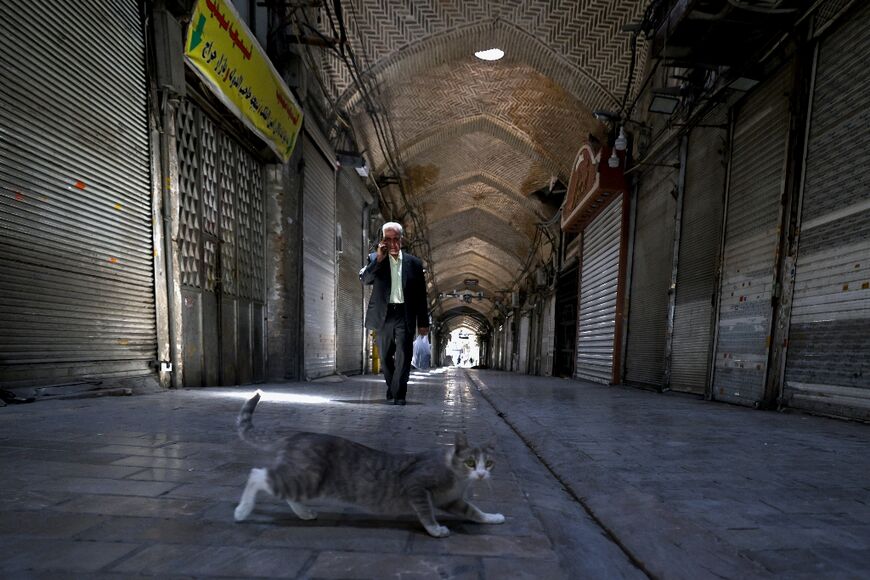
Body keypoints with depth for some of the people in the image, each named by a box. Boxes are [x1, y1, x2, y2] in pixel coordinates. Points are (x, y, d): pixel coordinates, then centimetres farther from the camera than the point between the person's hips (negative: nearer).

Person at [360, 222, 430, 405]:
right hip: (383, 314, 1)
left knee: (403, 354, -7)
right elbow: (364, 279, -11)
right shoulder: (375, 258, 6)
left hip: (405, 315, -1)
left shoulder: (414, 263, 5)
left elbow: (421, 295, 6)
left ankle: (399, 394, 1)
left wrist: (423, 322, 4)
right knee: (385, 356, 12)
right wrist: (379, 259, -17)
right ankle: (391, 386, 33)